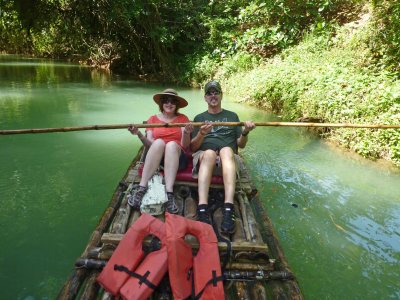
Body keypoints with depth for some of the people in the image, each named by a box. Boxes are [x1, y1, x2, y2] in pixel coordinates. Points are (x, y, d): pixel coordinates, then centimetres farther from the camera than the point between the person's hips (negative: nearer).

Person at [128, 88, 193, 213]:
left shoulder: (183, 119, 10)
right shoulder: (153, 119, 13)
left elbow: (185, 146, 0)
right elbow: (149, 144, 2)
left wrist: (186, 133, -20)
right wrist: (139, 134, -17)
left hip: (177, 158, 0)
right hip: (154, 158, 1)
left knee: (172, 144, -33)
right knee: (159, 142, -31)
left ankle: (169, 193, -47)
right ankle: (142, 188, -38)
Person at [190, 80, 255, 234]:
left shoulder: (232, 116, 23)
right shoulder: (199, 118, 21)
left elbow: (241, 145, 16)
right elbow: (192, 147, 10)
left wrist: (245, 133, -5)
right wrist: (201, 134, -11)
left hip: (228, 159, 1)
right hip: (203, 157, 0)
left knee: (226, 150, -36)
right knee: (209, 153, -37)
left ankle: (228, 209, -50)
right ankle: (202, 209, -51)